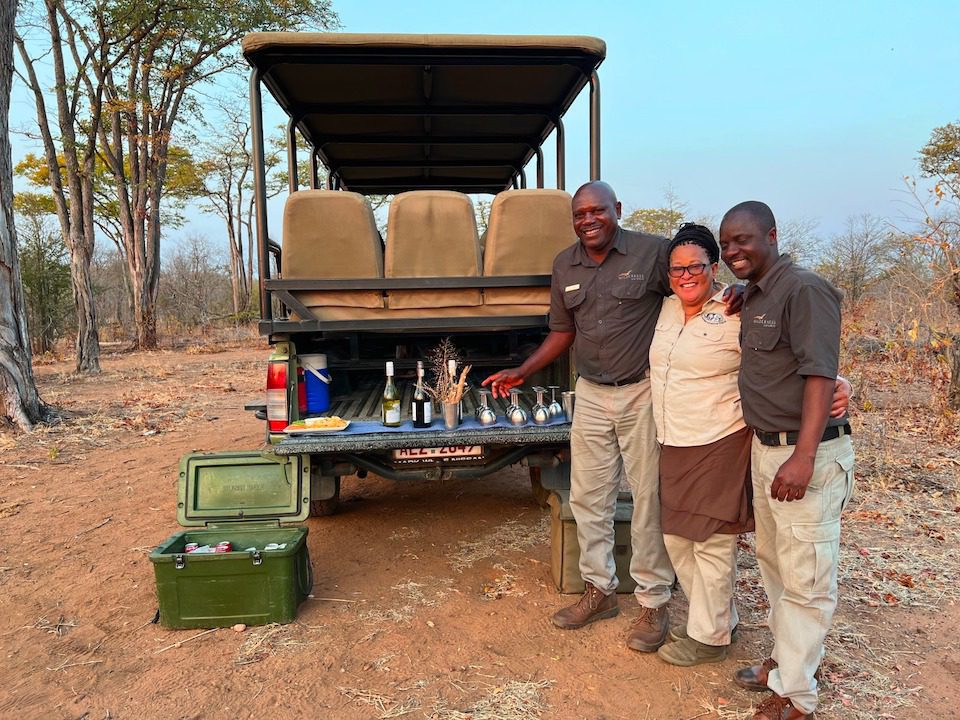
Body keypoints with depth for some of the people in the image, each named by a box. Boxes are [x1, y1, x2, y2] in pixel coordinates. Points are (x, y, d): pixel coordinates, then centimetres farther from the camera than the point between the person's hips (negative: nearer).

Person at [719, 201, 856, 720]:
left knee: (804, 578, 2)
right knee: (772, 563, 20)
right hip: (765, 447, 9)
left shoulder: (804, 290, -14)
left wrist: (803, 457, -26)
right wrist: (760, 441, 7)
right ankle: (785, 658, 37)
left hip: (806, 452, -9)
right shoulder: (751, 298, 12)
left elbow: (819, 375, -21)